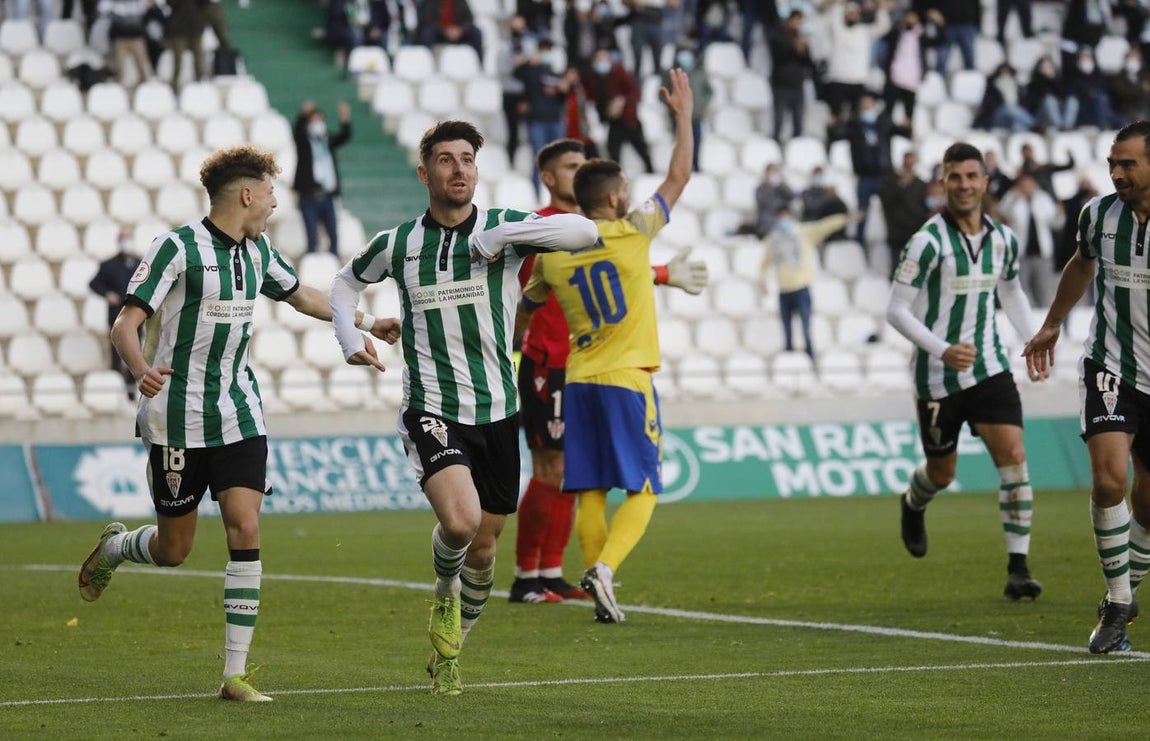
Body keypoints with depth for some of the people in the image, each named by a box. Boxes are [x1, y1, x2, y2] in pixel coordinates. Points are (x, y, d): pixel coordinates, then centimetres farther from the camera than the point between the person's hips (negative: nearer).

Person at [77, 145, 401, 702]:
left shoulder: (257, 251, 8)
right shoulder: (177, 248, -12)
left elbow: (300, 296, 28)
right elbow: (125, 325, -17)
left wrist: (365, 323, 31)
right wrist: (141, 369, -37)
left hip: (239, 415, 5)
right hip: (178, 419, -5)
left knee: (245, 531, -10)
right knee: (174, 550, 4)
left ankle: (235, 673, -6)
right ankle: (113, 547, 41)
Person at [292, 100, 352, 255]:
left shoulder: (328, 140, 14)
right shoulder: (303, 140, 4)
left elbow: (344, 136, -1)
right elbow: (297, 131, -16)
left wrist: (345, 120, -23)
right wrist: (304, 114, -37)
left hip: (327, 197, 4)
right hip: (309, 196, -4)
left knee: (334, 236, 7)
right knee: (313, 239, -5)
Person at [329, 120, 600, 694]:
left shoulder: (504, 228, -1)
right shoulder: (397, 244, 3)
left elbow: (585, 232, -15)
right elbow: (345, 284, 23)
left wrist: (505, 235, -21)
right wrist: (348, 337, 5)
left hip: (496, 410, 2)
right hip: (431, 410, -2)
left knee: (484, 544, 10)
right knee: (460, 520, -25)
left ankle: (449, 646, 33)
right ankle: (445, 588, 9)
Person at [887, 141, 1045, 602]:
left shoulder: (1003, 238, 3)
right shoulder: (929, 241, -15)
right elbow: (896, 310, -15)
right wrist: (942, 350, -27)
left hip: (989, 368, 3)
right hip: (938, 375, -3)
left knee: (1013, 457, -13)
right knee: (942, 473, 12)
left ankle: (1018, 568, -11)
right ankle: (913, 506, 50)